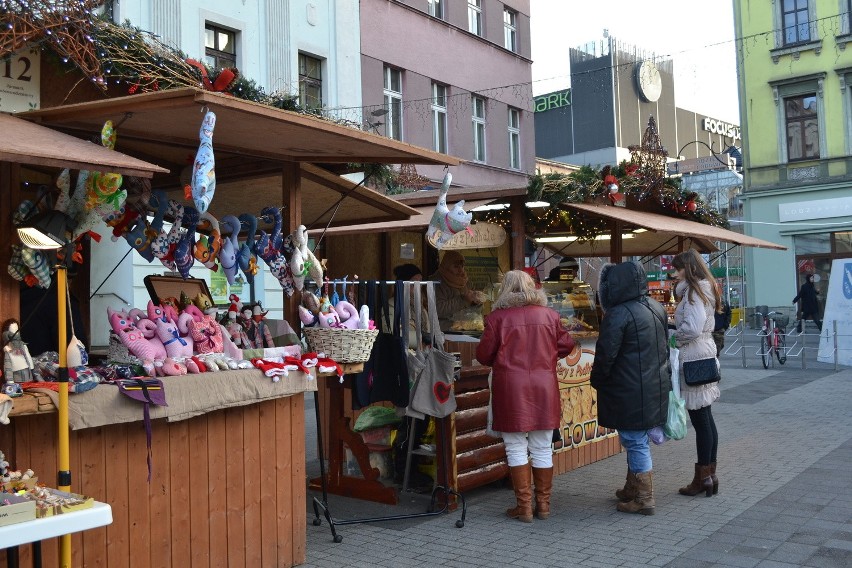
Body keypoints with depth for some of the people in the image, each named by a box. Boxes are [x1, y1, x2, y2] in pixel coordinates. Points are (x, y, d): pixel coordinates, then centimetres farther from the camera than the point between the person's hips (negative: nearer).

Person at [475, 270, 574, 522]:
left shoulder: (497, 317, -7)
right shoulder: (549, 314, 2)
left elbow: (483, 355, -3)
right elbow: (566, 345, 9)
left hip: (511, 388, -3)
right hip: (544, 387, 3)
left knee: (516, 448, 6)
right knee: (542, 449, 12)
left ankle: (524, 507, 9)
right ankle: (543, 504, 19)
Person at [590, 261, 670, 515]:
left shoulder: (618, 315, -20)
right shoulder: (656, 308, 7)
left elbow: (605, 355, -18)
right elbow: (665, 345, 18)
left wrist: (597, 380, -2)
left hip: (629, 393, -9)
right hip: (656, 387, 9)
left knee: (635, 442, 1)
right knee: (637, 441, 19)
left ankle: (643, 499, 9)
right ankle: (632, 490, 32)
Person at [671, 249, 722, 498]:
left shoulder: (694, 291, -14)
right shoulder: (703, 290, 16)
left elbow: (692, 328, -23)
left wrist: (672, 336, -8)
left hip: (694, 360, -10)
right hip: (704, 358, 10)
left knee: (700, 420, -3)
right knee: (705, 419, 14)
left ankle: (703, 477, 5)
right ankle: (710, 474, 21)